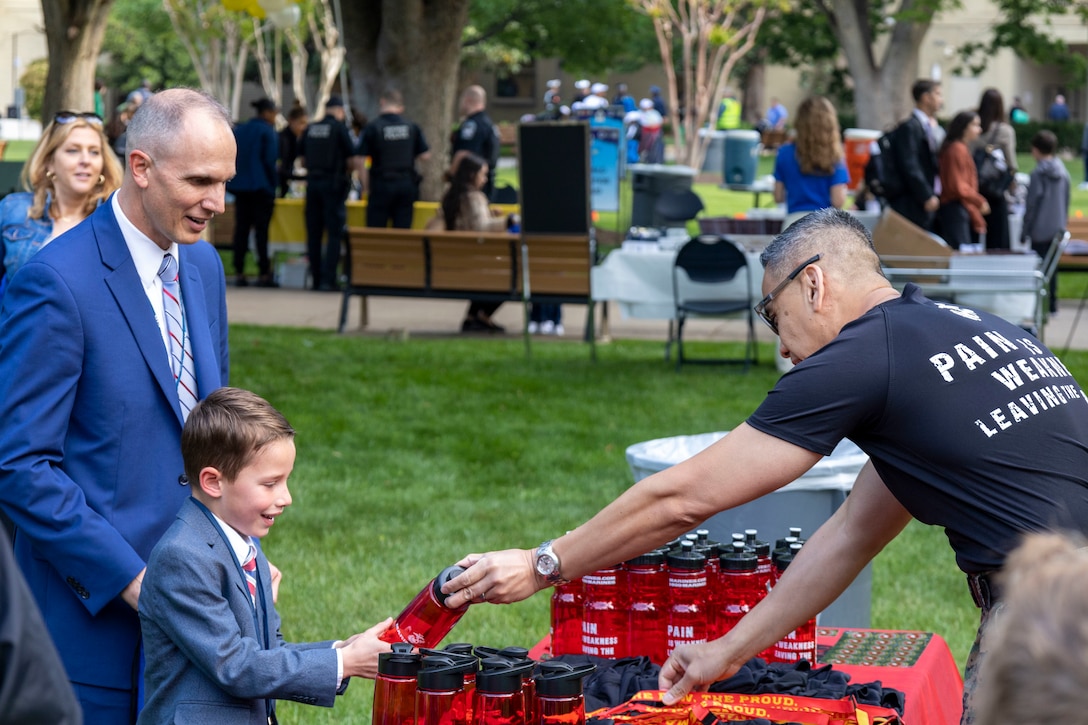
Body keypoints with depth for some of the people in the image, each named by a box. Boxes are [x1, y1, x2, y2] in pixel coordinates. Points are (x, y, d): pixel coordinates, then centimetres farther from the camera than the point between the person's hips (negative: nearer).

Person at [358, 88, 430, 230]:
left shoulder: (372, 127, -7)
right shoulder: (412, 127, 2)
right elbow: (425, 155, 6)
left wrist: (366, 184, 2)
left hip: (381, 184, -3)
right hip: (407, 184, 3)